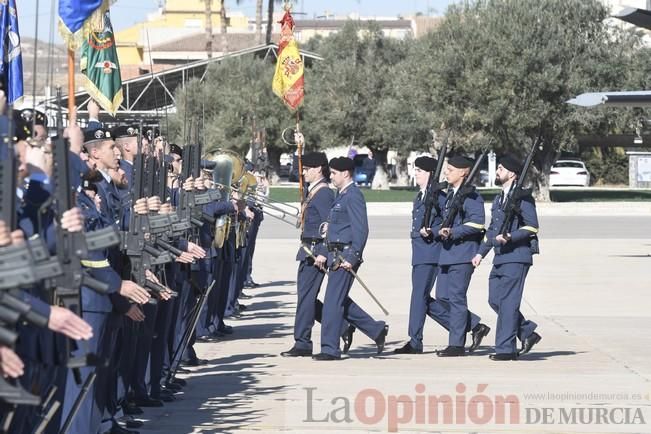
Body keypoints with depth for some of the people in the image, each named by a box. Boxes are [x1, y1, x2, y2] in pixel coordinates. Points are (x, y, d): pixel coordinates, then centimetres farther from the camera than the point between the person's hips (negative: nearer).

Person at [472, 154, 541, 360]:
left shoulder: (522, 197, -7)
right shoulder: (498, 199, 20)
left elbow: (532, 226, -13)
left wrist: (510, 237, -23)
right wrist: (481, 253, 21)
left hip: (516, 257, -9)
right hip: (500, 258, 9)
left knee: (508, 302, -8)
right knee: (495, 300, 6)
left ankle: (506, 349, -5)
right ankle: (528, 332, 18)